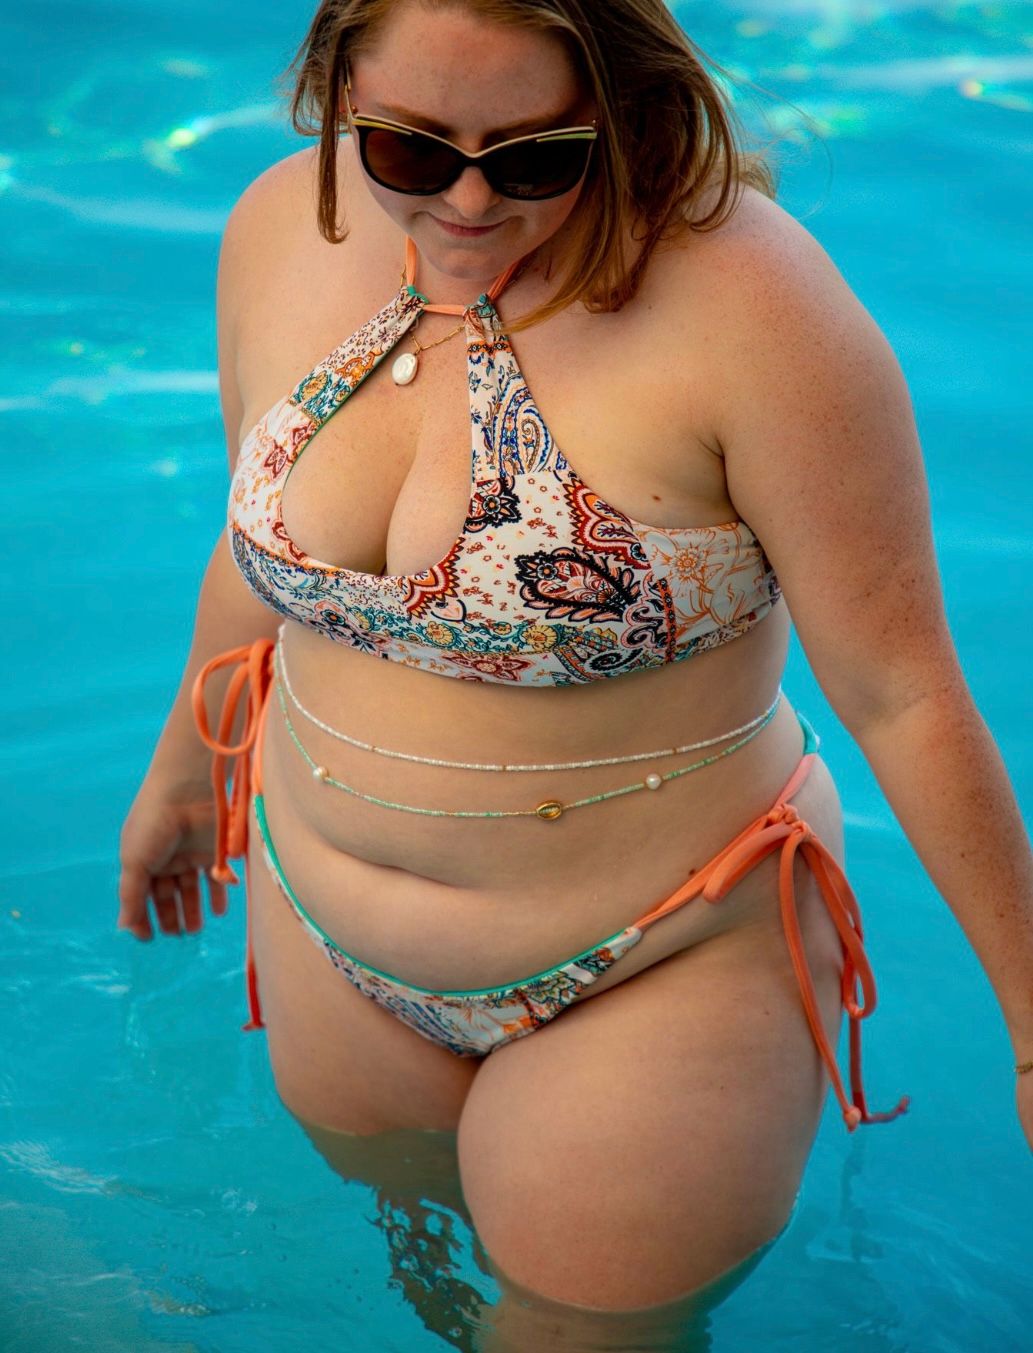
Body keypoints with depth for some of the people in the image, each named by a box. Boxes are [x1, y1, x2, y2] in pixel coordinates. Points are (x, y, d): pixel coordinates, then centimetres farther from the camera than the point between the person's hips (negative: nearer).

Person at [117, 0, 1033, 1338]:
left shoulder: (744, 297, -26)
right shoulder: (282, 230, -7)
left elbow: (898, 691, -20)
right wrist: (181, 769, 24)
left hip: (654, 979, -5)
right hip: (334, 942, 5)